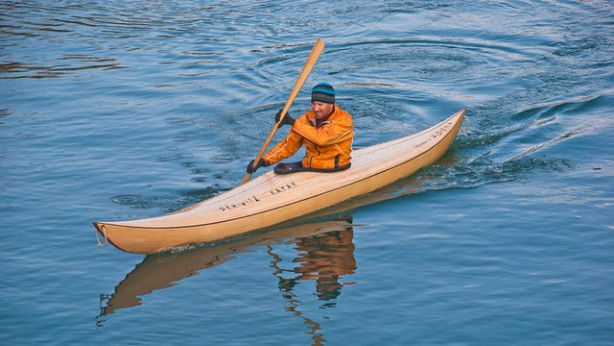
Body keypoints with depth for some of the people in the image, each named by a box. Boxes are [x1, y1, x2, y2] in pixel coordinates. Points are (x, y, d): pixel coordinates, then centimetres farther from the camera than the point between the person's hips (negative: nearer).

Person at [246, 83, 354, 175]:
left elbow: (321, 138, -30)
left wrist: (292, 122, -28)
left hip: (335, 173, -6)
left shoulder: (344, 120, -13)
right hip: (308, 167, 6)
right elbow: (288, 146, 6)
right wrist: (264, 160, -7)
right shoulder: (308, 118, 5)